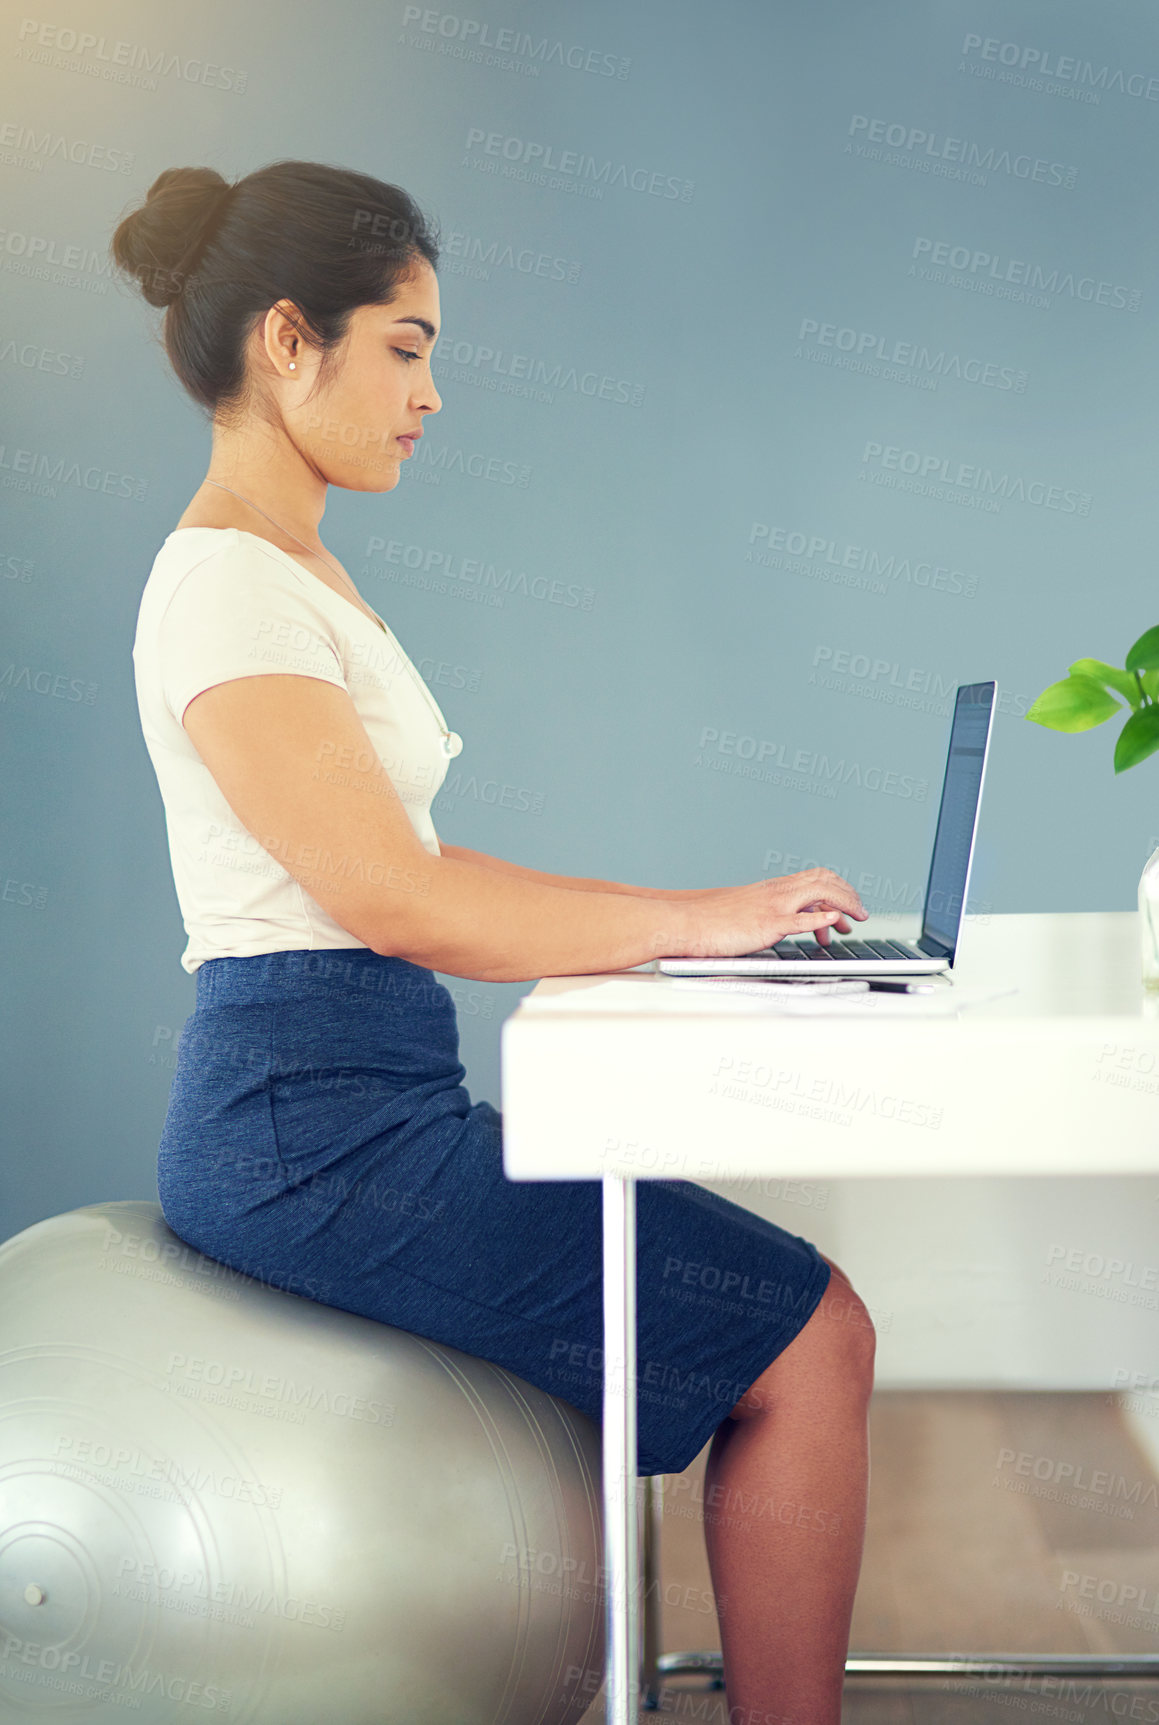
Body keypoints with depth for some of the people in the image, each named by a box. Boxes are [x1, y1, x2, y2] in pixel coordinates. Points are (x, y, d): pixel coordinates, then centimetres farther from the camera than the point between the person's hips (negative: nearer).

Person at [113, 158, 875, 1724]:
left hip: (355, 1105, 10)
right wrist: (697, 921, -12)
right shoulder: (224, 583, -13)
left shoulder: (293, 570, 18)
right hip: (309, 1126, -10)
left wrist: (680, 910, 9)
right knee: (809, 1340, -9)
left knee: (745, 1277, 10)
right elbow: (390, 900, -20)